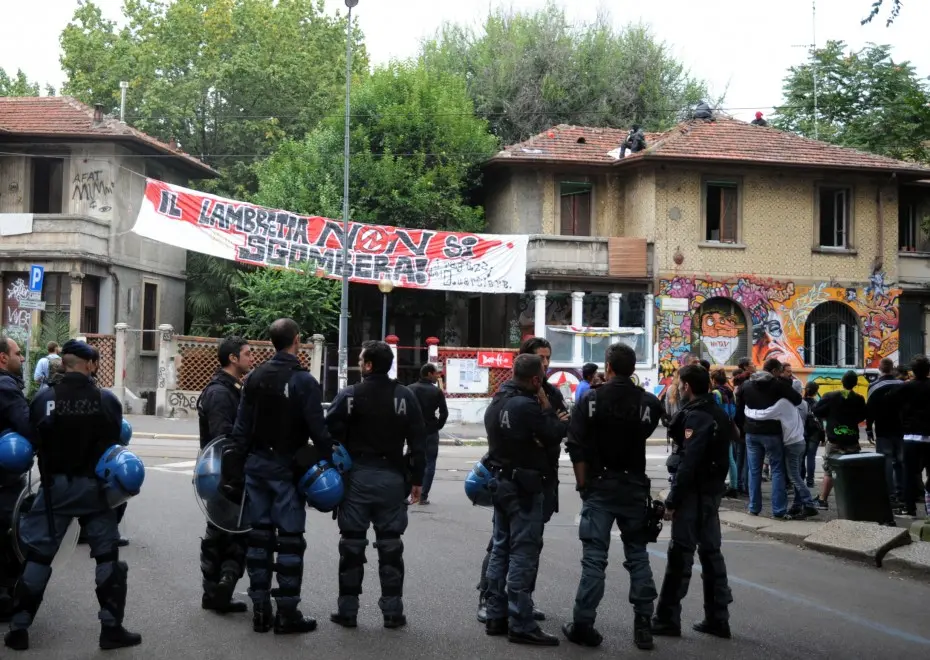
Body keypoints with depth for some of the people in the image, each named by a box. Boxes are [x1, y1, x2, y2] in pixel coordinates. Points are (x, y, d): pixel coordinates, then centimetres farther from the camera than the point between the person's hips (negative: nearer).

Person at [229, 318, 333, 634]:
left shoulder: (255, 377, 7)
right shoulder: (304, 380, -11)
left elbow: (241, 426, 7)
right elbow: (318, 429, -14)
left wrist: (241, 462, 11)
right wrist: (328, 461, -5)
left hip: (256, 464, 6)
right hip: (287, 467, -6)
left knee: (259, 535, 9)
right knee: (289, 539, -1)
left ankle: (260, 609, 12)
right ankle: (287, 613, 0)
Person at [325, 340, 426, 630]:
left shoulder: (349, 396, -6)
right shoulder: (406, 397, 1)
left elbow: (331, 436, -8)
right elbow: (418, 441, 1)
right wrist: (417, 479, 8)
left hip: (357, 476, -2)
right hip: (392, 477, 2)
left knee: (352, 545, 6)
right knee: (390, 545, 7)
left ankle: (347, 610, 10)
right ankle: (392, 610, 8)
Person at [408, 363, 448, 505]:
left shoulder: (410, 390, 3)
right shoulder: (436, 391, -7)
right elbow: (444, 413, -11)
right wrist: (437, 426, 3)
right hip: (430, 432, -3)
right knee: (429, 464, 3)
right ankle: (423, 496, -2)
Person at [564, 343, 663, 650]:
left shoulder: (590, 400, -7)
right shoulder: (649, 402, -4)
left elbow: (577, 448, -9)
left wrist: (583, 484, -1)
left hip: (599, 486, -1)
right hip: (634, 487, 2)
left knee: (594, 557, 1)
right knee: (637, 555, 11)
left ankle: (583, 625, 2)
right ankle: (643, 625, 11)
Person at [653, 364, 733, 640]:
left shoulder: (695, 416, -16)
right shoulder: (719, 414, 13)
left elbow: (688, 462, -22)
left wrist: (672, 500, -19)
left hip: (694, 492, -9)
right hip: (713, 490, 9)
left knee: (681, 554, -4)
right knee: (710, 551, 12)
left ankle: (667, 619, 1)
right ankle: (717, 618, 15)